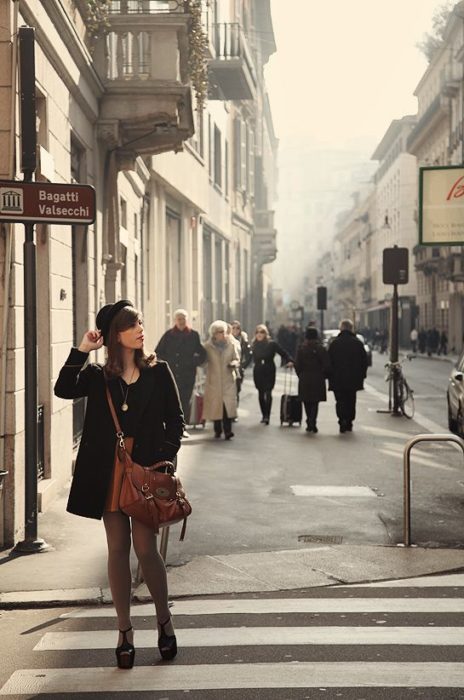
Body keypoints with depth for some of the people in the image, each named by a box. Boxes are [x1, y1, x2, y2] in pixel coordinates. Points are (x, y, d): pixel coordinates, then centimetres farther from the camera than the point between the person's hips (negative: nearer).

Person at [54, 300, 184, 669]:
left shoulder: (158, 372, 3)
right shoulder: (98, 376, 5)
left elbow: (176, 420, 4)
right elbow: (65, 389, -15)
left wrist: (165, 457, -6)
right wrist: (81, 350, -17)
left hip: (146, 468, -1)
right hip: (109, 472, 1)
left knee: (145, 547, -3)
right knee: (118, 549, 6)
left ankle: (164, 620, 19)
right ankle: (125, 630, 16)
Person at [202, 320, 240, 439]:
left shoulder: (232, 345, 4)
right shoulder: (207, 346, 3)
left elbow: (237, 359, 9)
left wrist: (233, 364, -12)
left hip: (228, 380, 0)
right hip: (214, 380, 0)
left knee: (228, 404, -11)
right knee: (215, 404, 2)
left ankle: (227, 430, -14)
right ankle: (217, 430, 14)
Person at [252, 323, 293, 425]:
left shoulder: (272, 344, -5)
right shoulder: (254, 345, 4)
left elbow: (283, 353, -6)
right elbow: (252, 358, 5)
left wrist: (289, 361, -21)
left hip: (269, 372, -3)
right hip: (258, 372, 3)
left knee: (268, 393, -11)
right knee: (261, 393, 8)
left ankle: (267, 416, -13)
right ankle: (264, 415, 18)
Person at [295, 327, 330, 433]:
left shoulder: (301, 348, -3)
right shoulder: (320, 349, -6)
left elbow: (297, 365, -2)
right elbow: (326, 365, -7)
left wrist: (301, 375, 12)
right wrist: (323, 376, 8)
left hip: (304, 379, 1)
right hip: (318, 379, -1)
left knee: (307, 402, 13)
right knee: (315, 402, 2)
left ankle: (309, 424, 16)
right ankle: (312, 422, -13)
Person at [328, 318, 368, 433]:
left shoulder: (334, 343, -4)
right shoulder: (358, 343, 0)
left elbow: (329, 361, -3)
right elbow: (364, 361, 4)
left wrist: (330, 376, 6)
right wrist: (362, 375, 13)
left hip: (337, 379, -2)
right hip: (353, 379, 2)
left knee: (340, 401, 1)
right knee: (351, 401, 14)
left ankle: (342, 420, -18)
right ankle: (349, 422, 17)